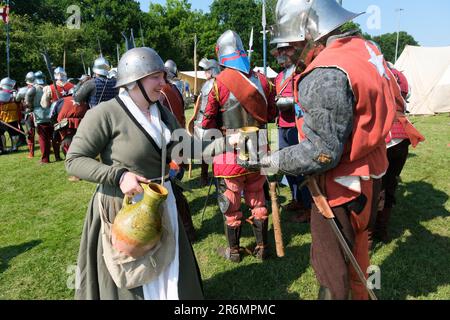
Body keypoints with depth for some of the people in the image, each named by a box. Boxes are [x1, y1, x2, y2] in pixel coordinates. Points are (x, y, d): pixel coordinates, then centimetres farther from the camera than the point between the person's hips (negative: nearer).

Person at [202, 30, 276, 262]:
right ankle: (262, 246, 29)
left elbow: (208, 122, -9)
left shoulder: (220, 82, -14)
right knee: (257, 199, 18)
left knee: (231, 202, 11)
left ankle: (233, 250, 25)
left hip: (230, 151, -4)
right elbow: (271, 114, 7)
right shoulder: (262, 80, -2)